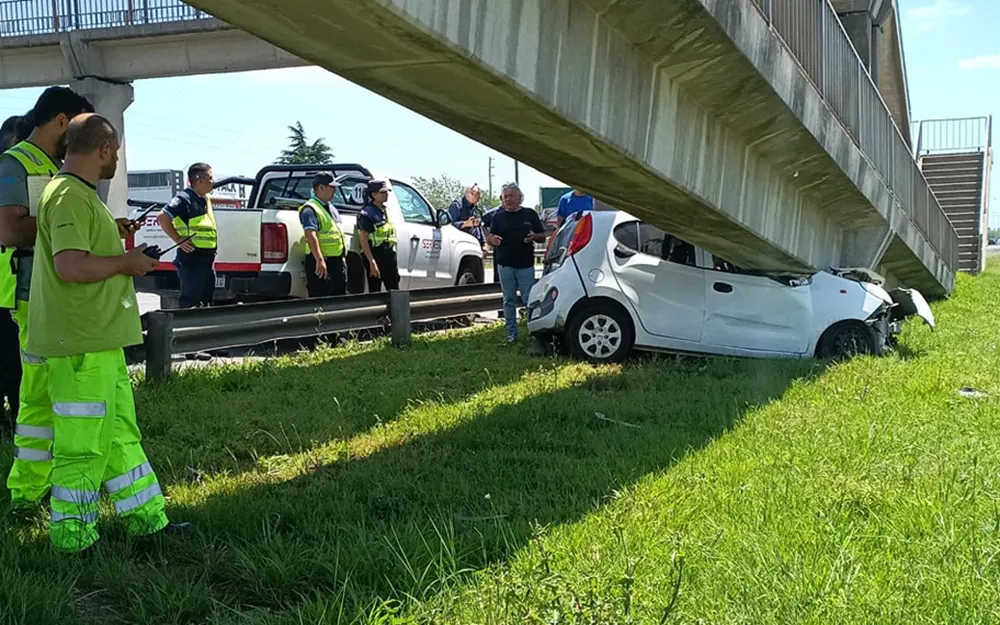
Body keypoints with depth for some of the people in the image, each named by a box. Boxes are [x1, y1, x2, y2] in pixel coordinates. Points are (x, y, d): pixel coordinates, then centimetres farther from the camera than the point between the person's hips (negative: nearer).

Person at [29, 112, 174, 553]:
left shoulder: (81, 195, 17)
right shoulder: (69, 197, -17)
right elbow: (70, 266, -27)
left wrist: (112, 232, 25)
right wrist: (126, 262, -15)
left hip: (100, 339, 11)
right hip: (81, 344, -11)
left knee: (120, 432, 16)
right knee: (84, 442, -2)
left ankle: (146, 517, 25)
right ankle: (72, 533, 10)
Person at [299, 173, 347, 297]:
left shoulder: (331, 208, 18)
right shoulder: (310, 209, -13)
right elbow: (311, 236, -25)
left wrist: (343, 257, 22)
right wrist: (320, 260, -34)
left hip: (338, 262, 9)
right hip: (322, 263, -9)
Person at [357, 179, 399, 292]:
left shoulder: (386, 210, 14)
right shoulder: (367, 213, -11)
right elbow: (363, 239, -17)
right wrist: (372, 262, -23)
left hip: (389, 255, 8)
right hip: (375, 256, -8)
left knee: (394, 290, 9)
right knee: (375, 292, -3)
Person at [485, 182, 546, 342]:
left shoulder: (530, 214, 6)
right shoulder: (498, 217, 9)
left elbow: (542, 237, 10)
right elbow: (489, 237, 11)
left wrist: (534, 237, -13)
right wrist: (492, 239, -14)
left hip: (526, 264, -2)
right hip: (505, 265, 2)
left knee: (529, 299, -5)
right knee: (509, 300, 8)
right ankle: (512, 333, 15)